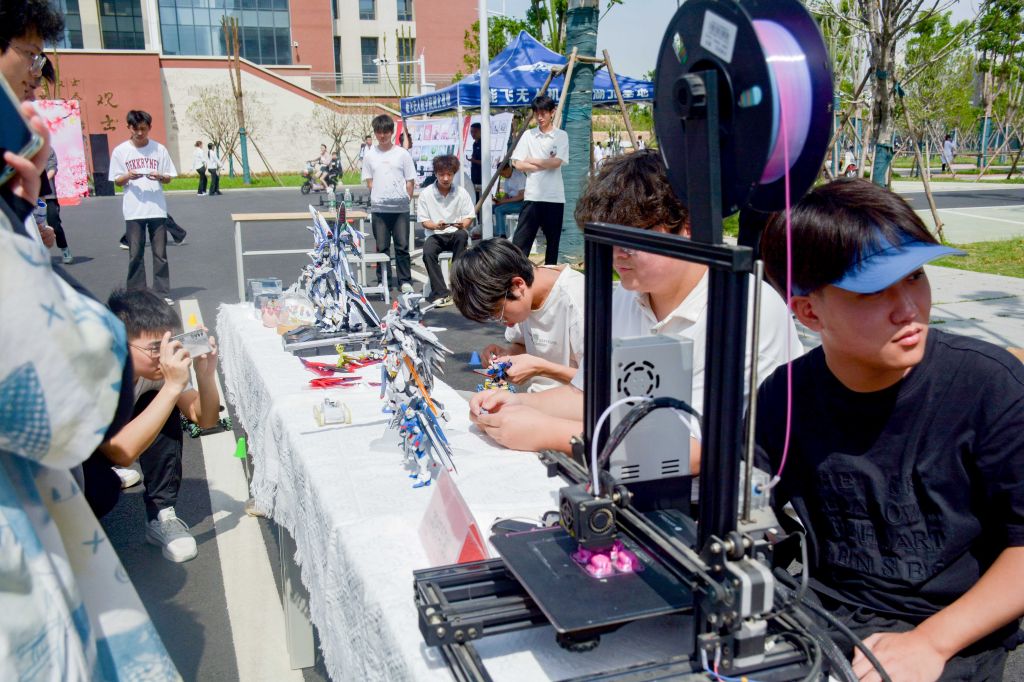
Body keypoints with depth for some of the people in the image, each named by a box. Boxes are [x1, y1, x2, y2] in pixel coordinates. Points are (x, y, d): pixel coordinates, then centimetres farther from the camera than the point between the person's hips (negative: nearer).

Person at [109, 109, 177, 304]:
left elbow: (168, 178, 9)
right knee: (135, 255, 3)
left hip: (157, 209, 0)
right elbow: (117, 181, 7)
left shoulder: (159, 149, 5)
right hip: (133, 211, 0)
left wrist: (159, 176, -13)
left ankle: (162, 293, 8)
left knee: (160, 253, 2)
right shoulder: (120, 151, 4)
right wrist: (128, 176, -14)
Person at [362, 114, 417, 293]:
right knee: (382, 247, 6)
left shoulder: (402, 154, 2)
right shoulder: (370, 155, 7)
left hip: (400, 208, -1)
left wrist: (406, 199, -3)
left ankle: (405, 280, 11)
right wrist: (378, 196, -2)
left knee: (402, 246, 2)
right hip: (378, 208, 1)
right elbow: (369, 181, 9)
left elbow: (410, 181, 4)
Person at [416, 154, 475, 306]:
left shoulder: (461, 192, 0)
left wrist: (463, 224, -22)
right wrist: (436, 226, -21)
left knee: (462, 235, -36)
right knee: (428, 253, -32)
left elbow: (469, 217, 2)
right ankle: (440, 293, -26)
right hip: (435, 235, 0)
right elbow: (424, 221, 0)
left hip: (455, 234, 0)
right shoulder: (426, 194, -2)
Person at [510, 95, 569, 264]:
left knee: (553, 240, 8)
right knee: (521, 239, -3)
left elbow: (556, 162, -10)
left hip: (555, 196, 0)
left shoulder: (561, 136, 3)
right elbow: (518, 164, -2)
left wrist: (532, 160, -3)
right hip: (532, 195, 0)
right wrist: (545, 164, -6)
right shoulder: (528, 135, 6)